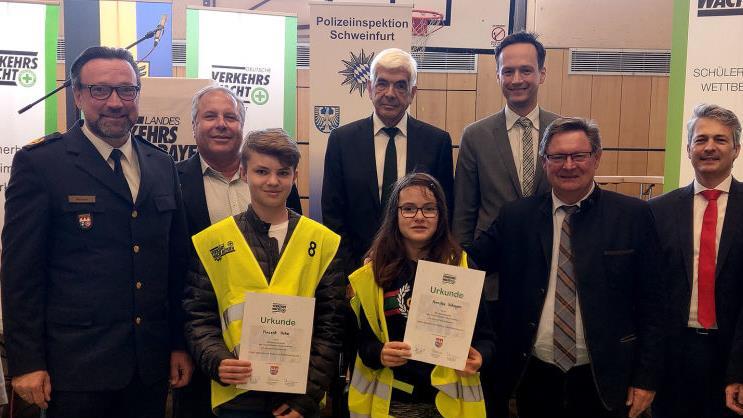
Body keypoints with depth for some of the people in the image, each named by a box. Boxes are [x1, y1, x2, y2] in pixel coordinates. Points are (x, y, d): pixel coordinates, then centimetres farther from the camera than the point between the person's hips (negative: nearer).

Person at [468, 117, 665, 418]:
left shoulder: (633, 215, -3)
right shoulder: (515, 217, 2)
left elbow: (651, 302, -2)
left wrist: (646, 377, -3)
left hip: (604, 380, -1)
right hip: (534, 378, 2)